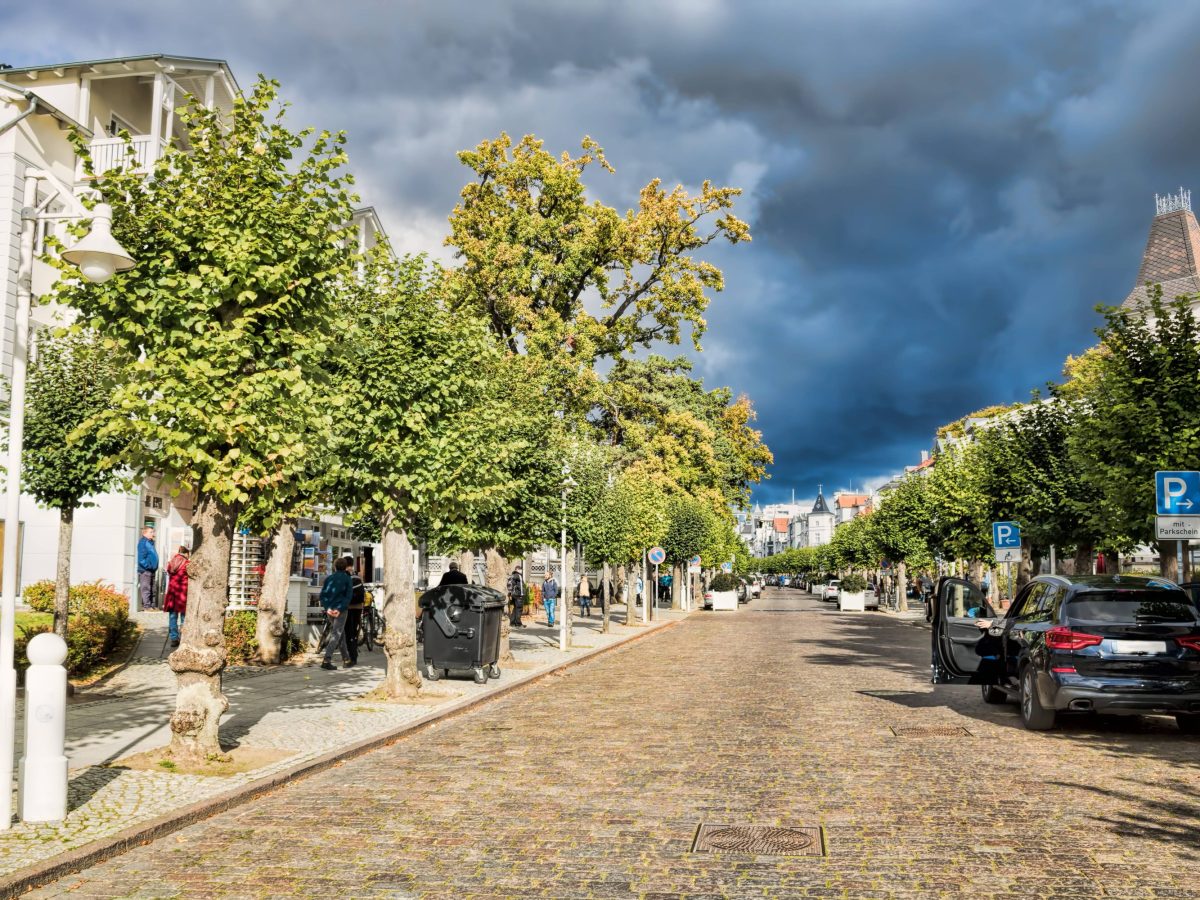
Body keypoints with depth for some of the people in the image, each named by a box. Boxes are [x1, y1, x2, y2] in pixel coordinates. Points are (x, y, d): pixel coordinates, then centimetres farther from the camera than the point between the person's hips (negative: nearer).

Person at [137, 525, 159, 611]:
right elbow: (141, 559, -18)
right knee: (145, 589, -6)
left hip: (152, 570, 9)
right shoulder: (143, 543, -11)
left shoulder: (151, 542, 16)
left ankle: (151, 605, 18)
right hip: (145, 570, -9)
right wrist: (148, 566, -20)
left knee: (152, 590, 12)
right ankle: (147, 606, -5)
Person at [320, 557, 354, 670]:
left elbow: (322, 594, 2)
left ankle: (346, 660, 22)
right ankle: (327, 660, -18)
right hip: (341, 610, -5)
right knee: (336, 635, -5)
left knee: (341, 634, 16)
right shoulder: (347, 579, 0)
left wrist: (328, 608, -6)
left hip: (330, 610, 5)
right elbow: (348, 596, -11)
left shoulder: (329, 579, 10)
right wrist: (340, 609, -14)